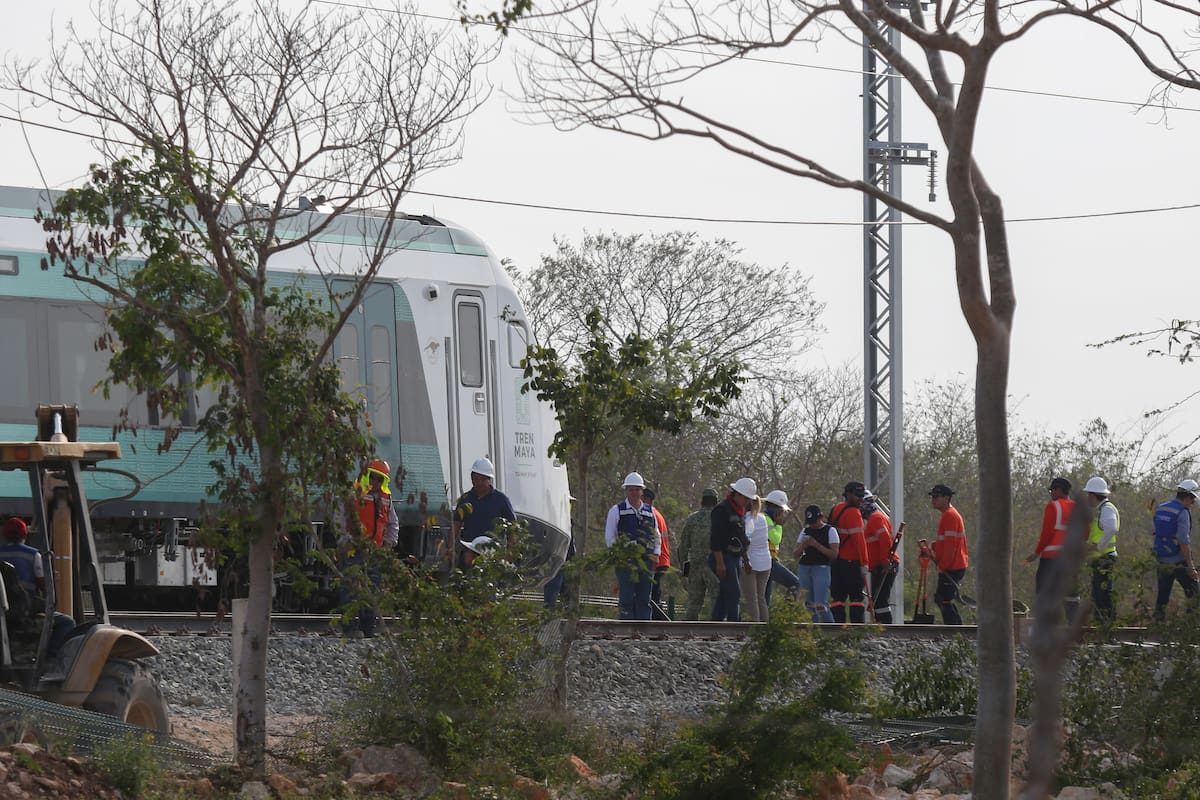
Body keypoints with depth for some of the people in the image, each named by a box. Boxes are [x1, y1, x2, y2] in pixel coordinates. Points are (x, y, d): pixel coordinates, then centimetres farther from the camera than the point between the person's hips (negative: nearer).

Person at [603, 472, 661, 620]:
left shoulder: (650, 512, 16)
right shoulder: (617, 511, 4)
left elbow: (656, 536, 23)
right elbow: (609, 537, 2)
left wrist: (656, 555, 8)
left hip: (646, 562, 4)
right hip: (625, 562, -4)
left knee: (644, 600, 3)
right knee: (626, 599, -7)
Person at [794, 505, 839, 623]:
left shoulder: (830, 531, 0)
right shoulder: (805, 531, 14)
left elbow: (834, 554, -8)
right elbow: (796, 554, 13)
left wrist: (817, 545, -16)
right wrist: (803, 545, -8)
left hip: (821, 568, -6)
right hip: (804, 568, 6)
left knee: (820, 606, -15)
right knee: (809, 605, 4)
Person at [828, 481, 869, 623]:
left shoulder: (836, 509, 13)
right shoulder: (853, 513, -14)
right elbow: (859, 539, -18)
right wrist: (864, 562, -15)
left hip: (836, 562, 8)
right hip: (852, 563, -8)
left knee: (838, 598, 8)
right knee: (857, 597, -4)